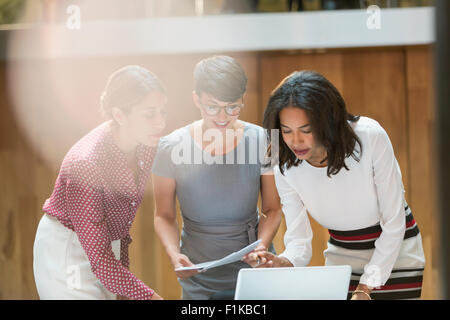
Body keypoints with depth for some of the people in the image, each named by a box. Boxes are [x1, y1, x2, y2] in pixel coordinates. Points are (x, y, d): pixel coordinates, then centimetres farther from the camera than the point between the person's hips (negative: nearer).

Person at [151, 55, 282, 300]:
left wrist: (262, 245, -17)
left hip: (254, 271, 1)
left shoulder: (261, 141, -8)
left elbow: (272, 209, 2)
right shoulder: (171, 148, -11)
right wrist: (174, 254, -19)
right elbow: (164, 215, -1)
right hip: (199, 278, -1)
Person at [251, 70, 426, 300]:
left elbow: (394, 223, -19)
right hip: (341, 259, 3)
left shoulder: (370, 137, -25)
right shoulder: (285, 168, -15)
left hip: (396, 255, -2)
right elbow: (299, 240, -11)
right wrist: (285, 262, -35)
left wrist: (365, 288, -22)